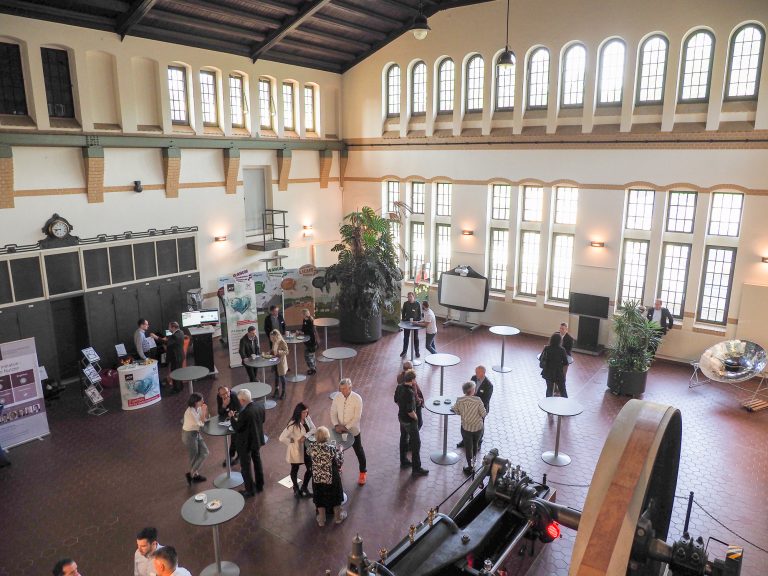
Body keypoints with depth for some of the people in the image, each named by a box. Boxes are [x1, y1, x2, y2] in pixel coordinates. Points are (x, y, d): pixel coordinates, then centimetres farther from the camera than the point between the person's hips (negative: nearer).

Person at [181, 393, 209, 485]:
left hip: (196, 433, 9)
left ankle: (193, 473, 25)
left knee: (205, 452, 12)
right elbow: (201, 424, -23)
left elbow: (206, 418, 3)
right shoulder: (190, 412, -29)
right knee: (194, 457, 7)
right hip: (189, 435, -9)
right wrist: (203, 411, -21)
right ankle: (193, 475, 26)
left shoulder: (198, 408, -5)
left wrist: (205, 410, -12)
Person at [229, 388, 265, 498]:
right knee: (257, 461, 25)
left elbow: (237, 428, -22)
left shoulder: (245, 413, -32)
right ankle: (259, 485, 40)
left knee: (245, 466, 11)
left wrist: (232, 417, -7)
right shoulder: (260, 405, -11)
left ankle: (249, 491, 24)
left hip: (246, 443, -7)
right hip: (257, 439, 7)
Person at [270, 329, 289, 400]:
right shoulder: (274, 342, 0)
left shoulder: (282, 343, -21)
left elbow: (286, 352, -19)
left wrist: (279, 352, -32)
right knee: (276, 376, 18)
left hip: (281, 362, -6)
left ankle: (283, 392, 19)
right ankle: (276, 390, 33)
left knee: (282, 376, 5)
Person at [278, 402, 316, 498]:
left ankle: (304, 488, 33)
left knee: (310, 468, 9)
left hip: (305, 447, 5)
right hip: (296, 449, -5)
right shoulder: (293, 424, -30)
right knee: (295, 469, 18)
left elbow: (313, 428, -5)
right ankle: (296, 489, 43)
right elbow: (282, 438, -33)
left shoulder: (307, 418, -10)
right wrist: (293, 441, -18)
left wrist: (305, 436, -21)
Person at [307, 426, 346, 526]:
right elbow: (340, 462, -15)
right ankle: (338, 517, 43)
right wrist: (339, 450, -1)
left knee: (320, 498, 24)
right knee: (335, 497, 23)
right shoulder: (332, 448, -27)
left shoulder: (311, 447, -18)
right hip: (332, 479, -2)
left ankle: (321, 520, 40)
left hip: (317, 479, 2)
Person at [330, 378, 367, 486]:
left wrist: (346, 427, -24)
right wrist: (336, 425, -19)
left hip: (353, 431, -3)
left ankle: (363, 472, 32)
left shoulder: (357, 399, -21)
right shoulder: (337, 397, -10)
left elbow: (357, 417, -20)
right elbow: (333, 413, -4)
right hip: (340, 430, 3)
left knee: (359, 451, 12)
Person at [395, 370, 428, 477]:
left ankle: (403, 461, 40)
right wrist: (415, 417, -12)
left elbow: (396, 400, 9)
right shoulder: (410, 393, -33)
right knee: (416, 444, 4)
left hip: (401, 417, 9)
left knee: (403, 438, 24)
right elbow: (410, 411, -30)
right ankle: (416, 469, 13)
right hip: (409, 421, -9)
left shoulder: (399, 387, -7)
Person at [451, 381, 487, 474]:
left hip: (466, 428, 0)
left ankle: (470, 467, 23)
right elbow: (483, 414, -16)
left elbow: (457, 411, -2)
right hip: (478, 427, 0)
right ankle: (473, 460, 46)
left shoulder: (459, 401, -16)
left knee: (468, 447, 15)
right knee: (475, 444, 26)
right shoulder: (477, 400, -23)